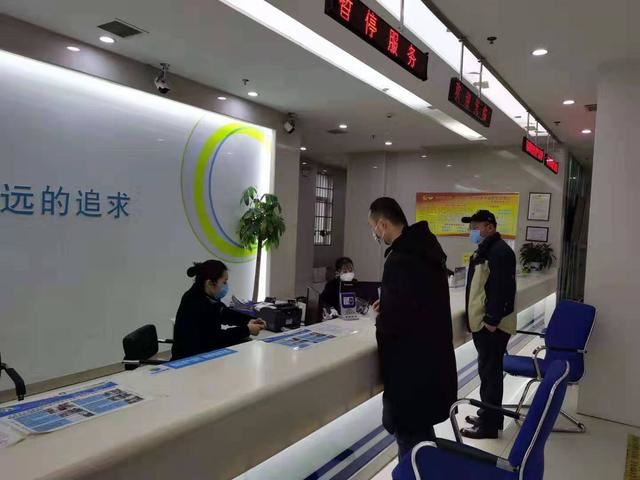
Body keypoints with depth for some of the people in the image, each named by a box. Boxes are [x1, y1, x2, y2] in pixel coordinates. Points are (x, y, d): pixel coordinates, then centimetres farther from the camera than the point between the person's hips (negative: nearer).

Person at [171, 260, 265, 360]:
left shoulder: (208, 297, -1)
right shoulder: (194, 304, -25)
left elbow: (226, 313, 14)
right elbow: (214, 337, -23)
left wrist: (248, 321, -1)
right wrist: (247, 330, -16)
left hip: (204, 352, 8)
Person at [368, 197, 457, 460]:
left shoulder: (400, 259, -25)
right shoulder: (425, 247, 6)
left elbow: (393, 322, -26)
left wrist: (381, 321, -5)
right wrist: (388, 306, 12)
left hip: (412, 362, -10)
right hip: (431, 356, 10)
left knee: (409, 432, 5)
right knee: (421, 428, 24)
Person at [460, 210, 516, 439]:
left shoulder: (499, 251, -17)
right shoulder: (484, 250, 15)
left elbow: (502, 289, -23)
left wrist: (492, 320, -23)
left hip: (492, 325, -10)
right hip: (482, 322, 10)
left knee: (490, 373, -2)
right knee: (487, 371, 18)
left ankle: (489, 425, 8)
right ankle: (488, 415, 31)